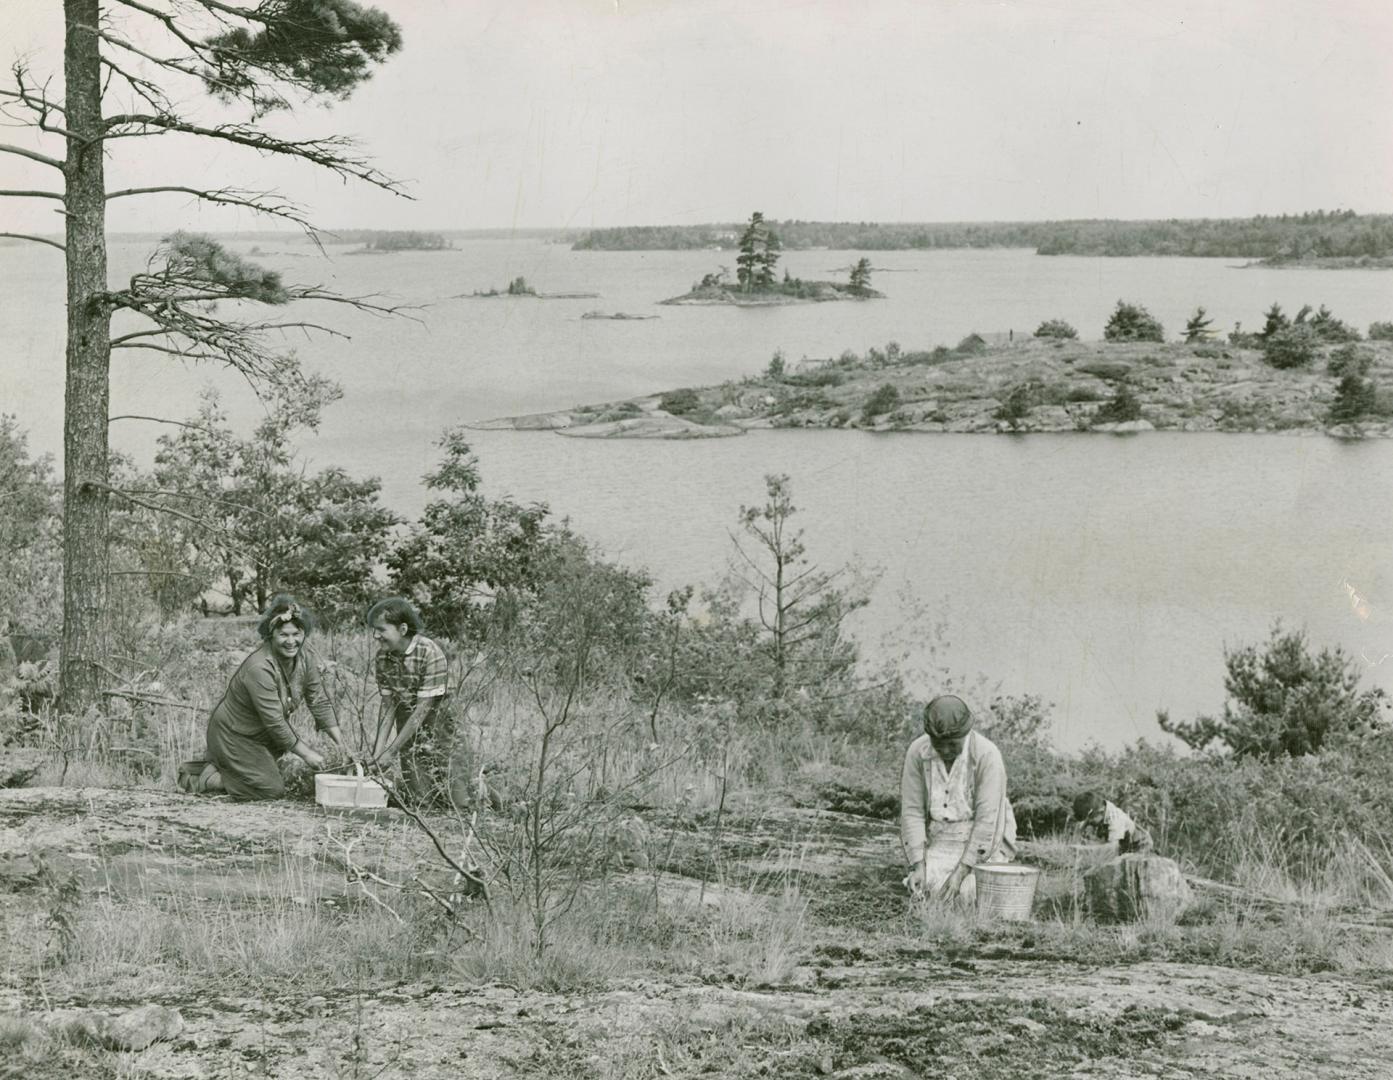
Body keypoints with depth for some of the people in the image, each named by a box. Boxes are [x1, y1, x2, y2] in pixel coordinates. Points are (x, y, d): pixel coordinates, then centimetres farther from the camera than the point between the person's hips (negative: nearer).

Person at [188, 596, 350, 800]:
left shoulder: (306, 657, -10)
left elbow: (320, 702, -3)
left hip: (264, 734, 9)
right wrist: (305, 753, -24)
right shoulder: (260, 668, -33)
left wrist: (340, 743, -8)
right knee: (272, 789, -13)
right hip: (233, 734, -9)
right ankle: (203, 780, 2)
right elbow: (274, 722, -29)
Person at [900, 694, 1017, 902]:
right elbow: (912, 811, -9)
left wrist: (961, 872, -26)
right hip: (940, 842, 2)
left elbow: (988, 819, -22)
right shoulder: (917, 752, -11)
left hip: (982, 843, -2)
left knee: (968, 892, -26)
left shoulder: (987, 754, -21)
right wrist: (917, 866, -19)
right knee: (930, 888, -24)